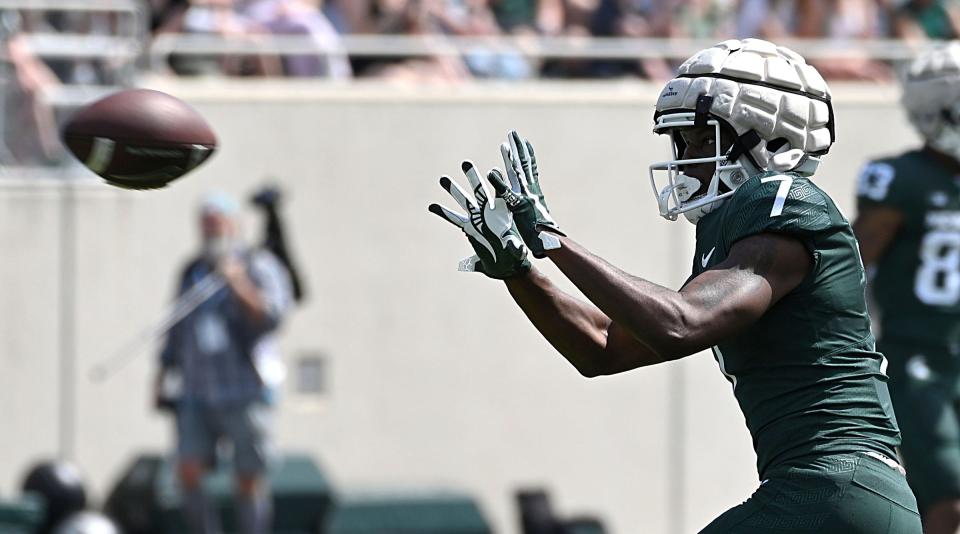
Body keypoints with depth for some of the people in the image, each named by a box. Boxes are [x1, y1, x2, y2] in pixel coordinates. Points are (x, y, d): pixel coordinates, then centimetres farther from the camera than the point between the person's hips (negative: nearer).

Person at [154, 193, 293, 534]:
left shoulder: (258, 268, -2)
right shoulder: (192, 272, 14)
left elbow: (271, 317, -17)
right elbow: (177, 332, 23)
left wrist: (239, 284, -27)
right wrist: (162, 377, 18)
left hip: (245, 394, -5)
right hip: (197, 396, 5)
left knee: (249, 478, -1)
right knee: (188, 471, -9)